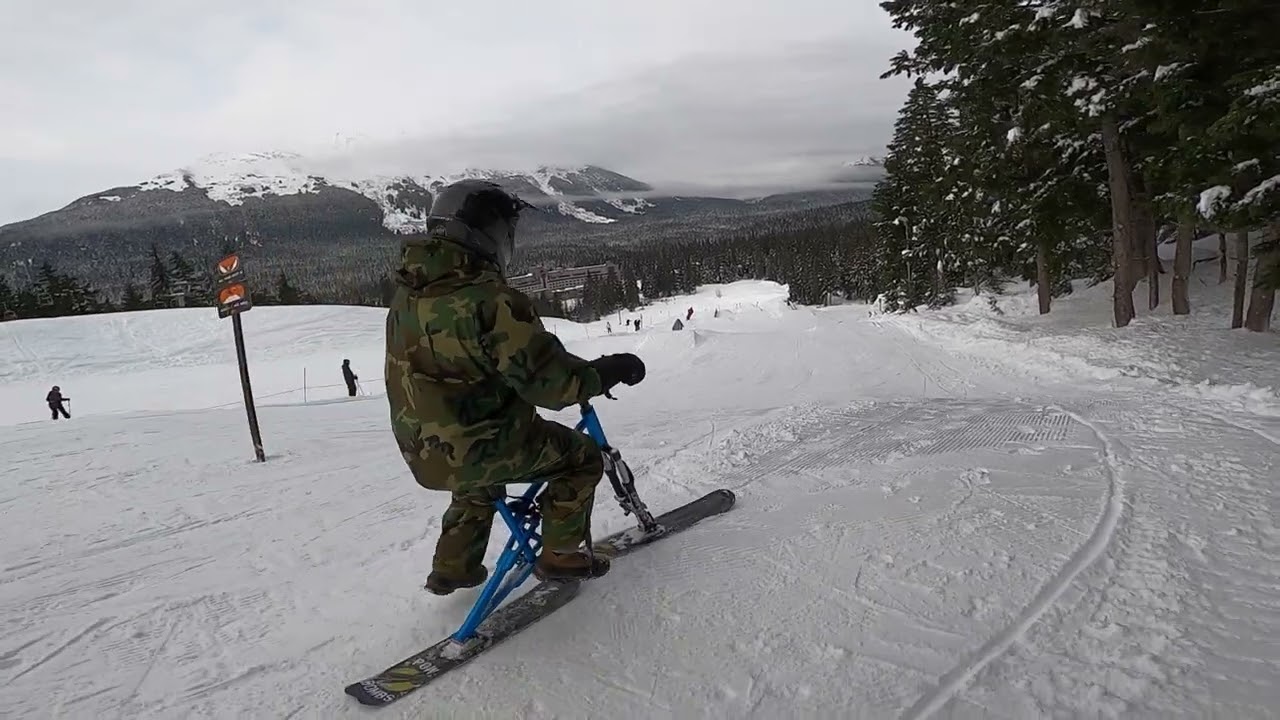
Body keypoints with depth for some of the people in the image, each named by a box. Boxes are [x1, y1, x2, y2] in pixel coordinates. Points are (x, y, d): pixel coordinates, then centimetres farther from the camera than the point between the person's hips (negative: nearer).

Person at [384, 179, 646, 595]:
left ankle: (452, 567, 44)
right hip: (480, 448, -8)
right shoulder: (488, 298, -26)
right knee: (582, 455, 12)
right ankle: (560, 555, 19)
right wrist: (608, 370, -10)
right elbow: (547, 381, -26)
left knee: (480, 482, 38)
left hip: (423, 452, 8)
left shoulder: (408, 291, 2)